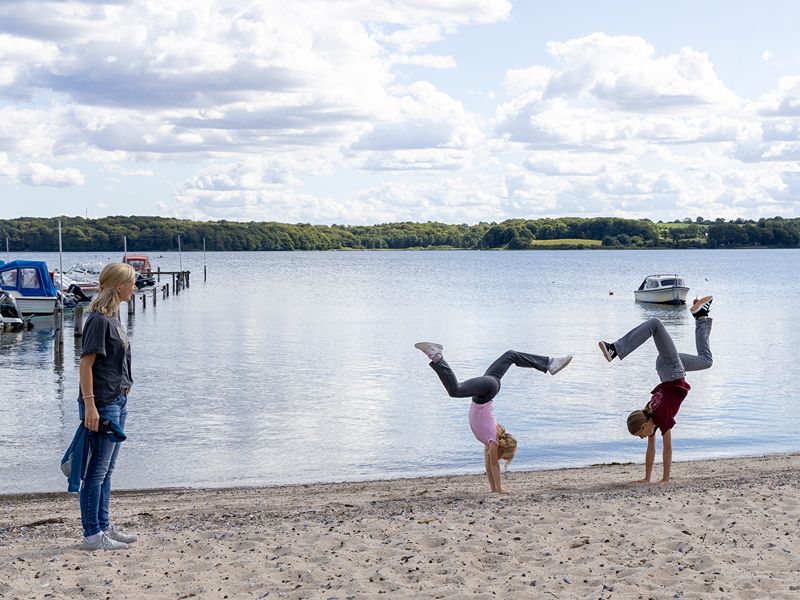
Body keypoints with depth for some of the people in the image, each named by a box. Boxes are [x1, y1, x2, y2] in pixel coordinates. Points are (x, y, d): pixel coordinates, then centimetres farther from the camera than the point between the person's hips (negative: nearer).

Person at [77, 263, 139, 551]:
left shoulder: (112, 317, 12)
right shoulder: (99, 319, -16)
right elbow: (86, 364, -18)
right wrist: (89, 405, -22)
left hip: (118, 401, 10)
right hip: (102, 404, -10)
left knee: (106, 470, 16)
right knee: (97, 471, -2)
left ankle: (104, 526, 25)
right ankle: (92, 535, 5)